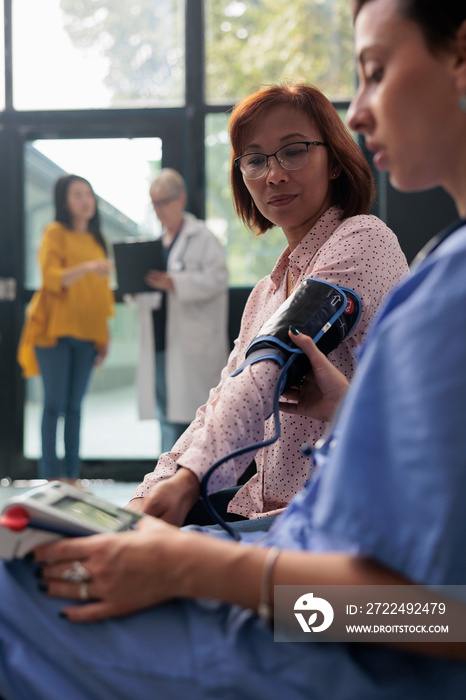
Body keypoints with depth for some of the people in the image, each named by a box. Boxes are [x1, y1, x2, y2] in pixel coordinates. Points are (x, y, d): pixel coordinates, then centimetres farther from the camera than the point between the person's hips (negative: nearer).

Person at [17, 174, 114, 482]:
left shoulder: (95, 239, 17)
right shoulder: (55, 232, -1)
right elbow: (52, 278, -15)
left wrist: (105, 334, 14)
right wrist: (86, 267, -31)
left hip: (86, 333, 5)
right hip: (55, 330, -5)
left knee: (75, 406, 5)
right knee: (55, 403, -7)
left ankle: (72, 475, 6)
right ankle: (50, 476, -5)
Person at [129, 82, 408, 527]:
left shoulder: (363, 241, -7)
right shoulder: (267, 292, 20)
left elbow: (274, 372, -21)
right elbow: (223, 407, 13)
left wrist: (190, 477, -31)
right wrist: (150, 494, -3)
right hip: (265, 508, 8)